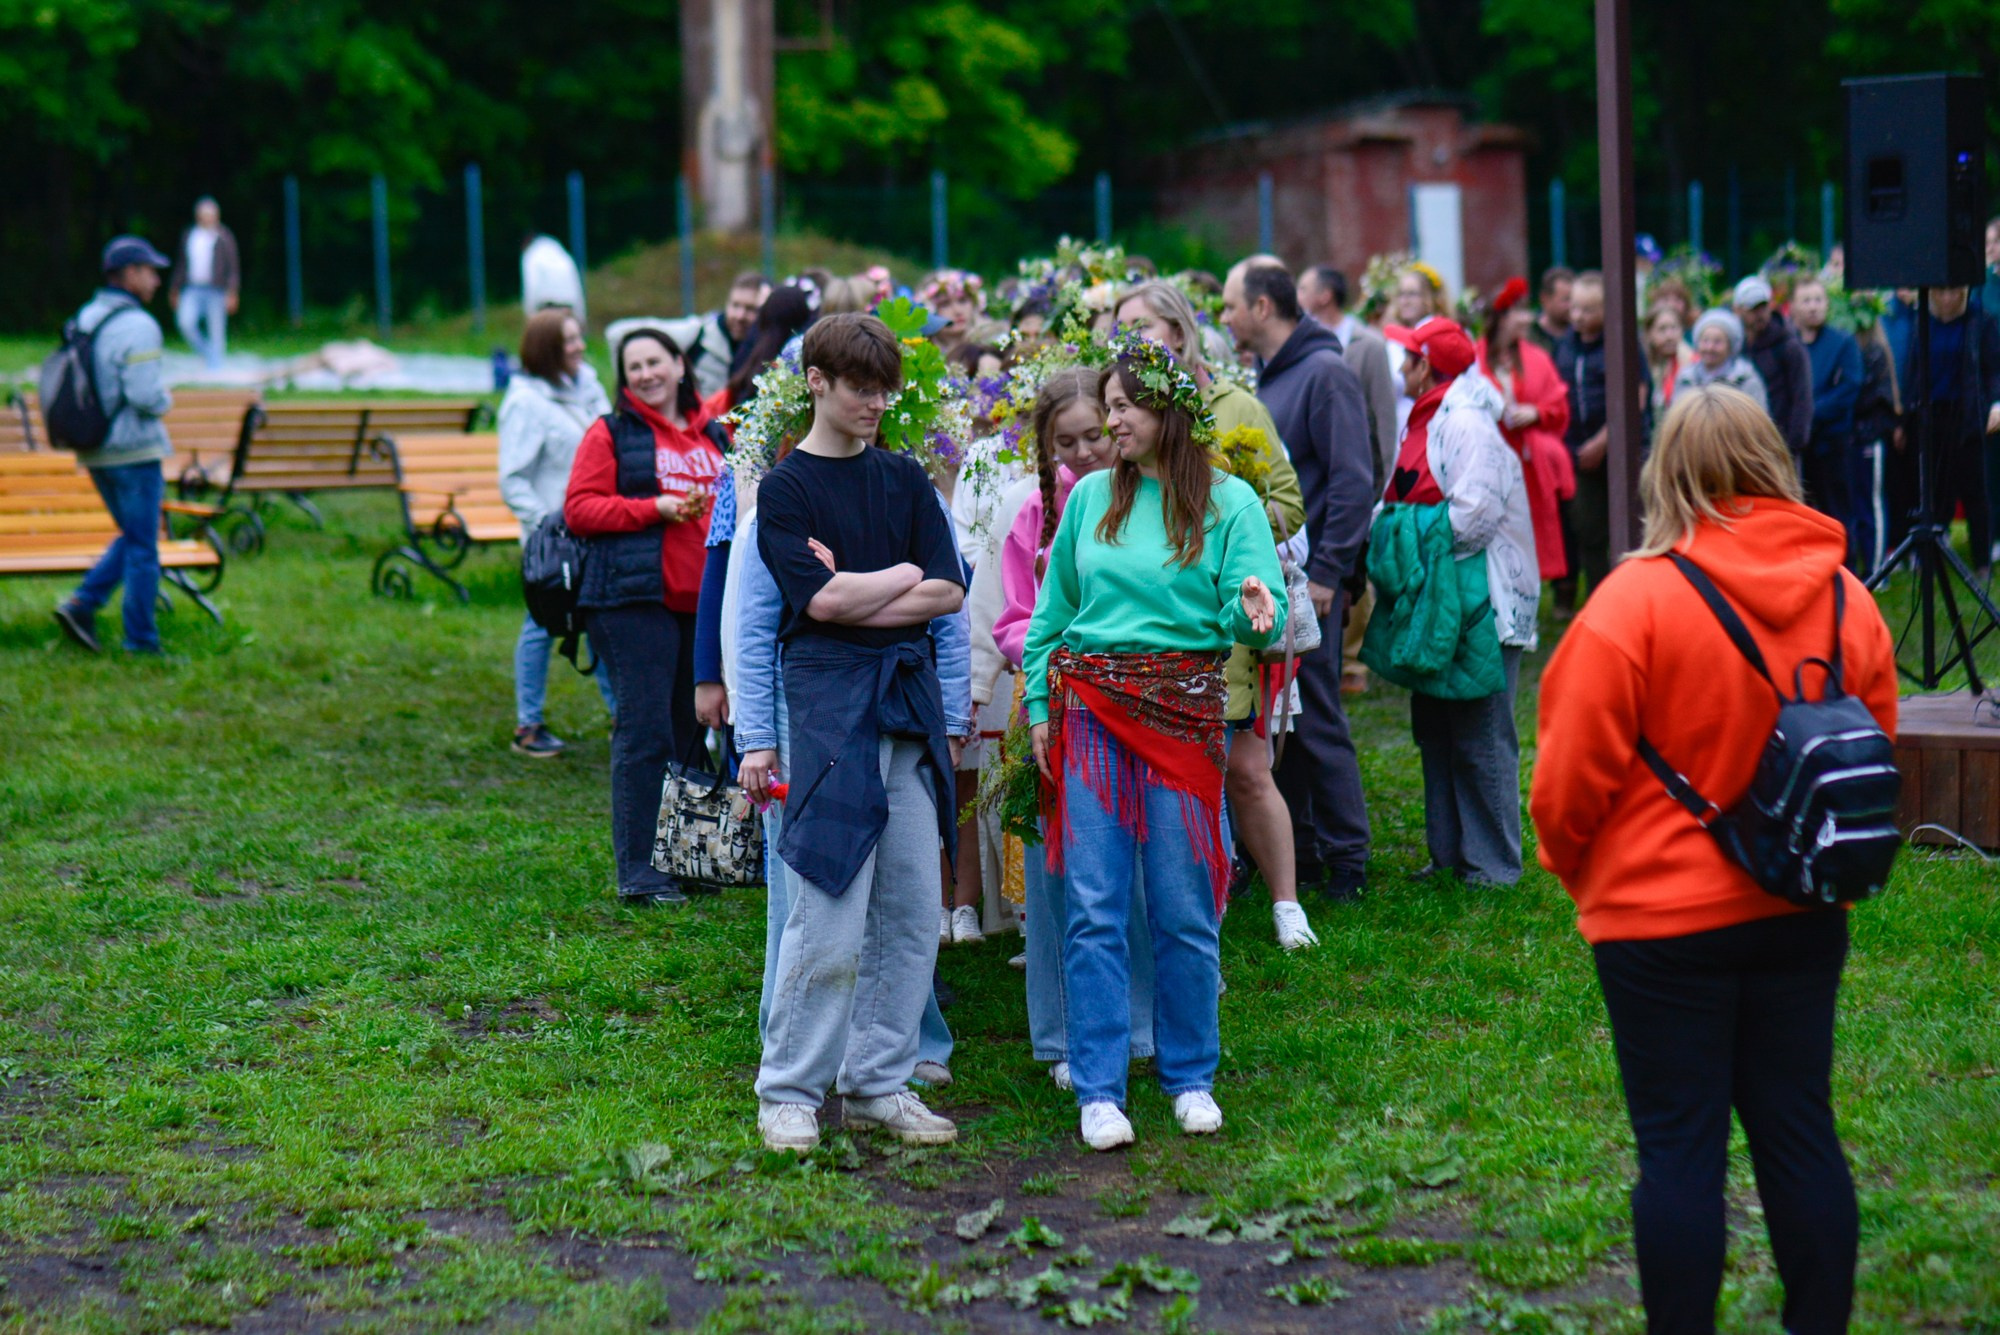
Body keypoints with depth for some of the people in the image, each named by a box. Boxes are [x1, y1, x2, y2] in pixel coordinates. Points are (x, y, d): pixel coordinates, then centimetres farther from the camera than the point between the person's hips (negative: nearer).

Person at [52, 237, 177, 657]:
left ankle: (83, 603, 7)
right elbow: (144, 394, -23)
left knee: (132, 538, 21)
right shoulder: (138, 327, -17)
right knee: (143, 547, 2)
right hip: (133, 449, -8)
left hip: (93, 450, 8)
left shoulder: (85, 318, 9)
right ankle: (141, 640, 6)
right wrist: (165, 400, -3)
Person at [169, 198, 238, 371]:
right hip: (192, 290, 3)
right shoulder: (188, 235, 13)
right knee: (185, 321, -17)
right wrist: (175, 290, 20)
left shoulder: (224, 237, 1)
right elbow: (182, 265, 21)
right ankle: (206, 354, 4)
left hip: (216, 291, -3)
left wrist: (232, 293, -10)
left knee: (216, 331, -3)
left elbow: (234, 267, -1)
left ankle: (215, 367, 6)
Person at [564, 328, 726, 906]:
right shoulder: (611, 432, 1)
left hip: (703, 598, 6)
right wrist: (656, 508, -14)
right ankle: (638, 872, -5)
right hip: (635, 598, -6)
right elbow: (579, 510, -6)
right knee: (646, 732, -9)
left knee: (694, 729, 11)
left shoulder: (712, 433, 18)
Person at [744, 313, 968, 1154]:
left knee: (912, 916, 6)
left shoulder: (904, 479, 14)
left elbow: (948, 593, 4)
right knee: (829, 922, -7)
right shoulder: (782, 490, 0)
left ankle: (878, 1082, 17)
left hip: (911, 704, 5)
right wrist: (903, 573, 1)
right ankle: (788, 1092, 5)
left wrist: (852, 596, -7)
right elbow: (821, 599, -12)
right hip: (830, 704, -5)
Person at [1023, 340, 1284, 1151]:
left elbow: (1257, 619, -4)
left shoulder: (1228, 502, 2)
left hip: (1183, 712, -2)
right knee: (1094, 907, -1)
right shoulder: (1092, 497, 9)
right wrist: (1041, 705, 8)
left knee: (1184, 908, 4)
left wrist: (1253, 611, -27)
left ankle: (1190, 1077, 19)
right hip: (1089, 710, 2)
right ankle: (1098, 1091, 3)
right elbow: (1053, 611, 14)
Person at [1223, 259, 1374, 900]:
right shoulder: (1268, 379, 16)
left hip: (1307, 580, -8)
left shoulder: (1325, 372, -10)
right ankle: (1297, 849, 19)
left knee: (1316, 721, -4)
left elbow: (1354, 481, -16)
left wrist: (1327, 572, -19)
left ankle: (1346, 860, 4)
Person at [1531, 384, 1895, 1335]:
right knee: (1800, 1131, 12)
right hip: (1801, 909, 5)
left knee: (1680, 1146, 3)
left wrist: (1572, 867, 7)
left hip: (1663, 915, -5)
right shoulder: (1846, 599, 0)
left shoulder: (1639, 597, -16)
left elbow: (1570, 775, -12)